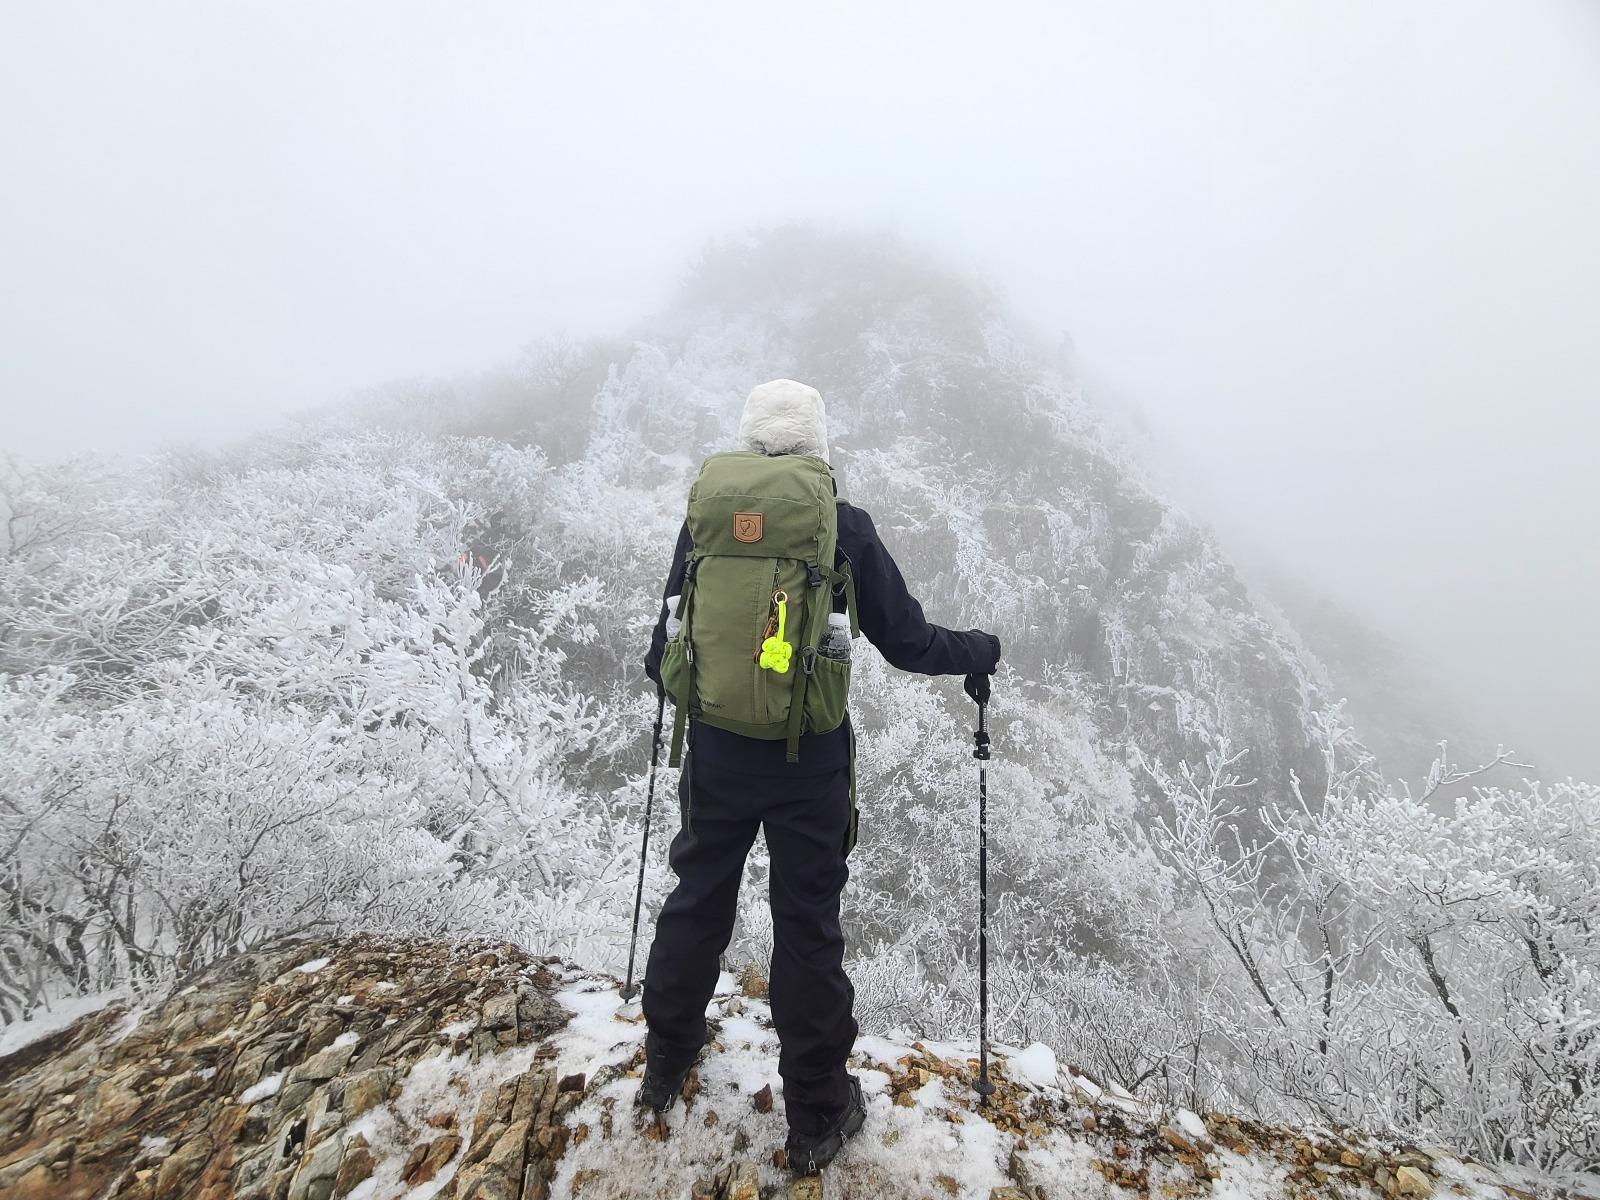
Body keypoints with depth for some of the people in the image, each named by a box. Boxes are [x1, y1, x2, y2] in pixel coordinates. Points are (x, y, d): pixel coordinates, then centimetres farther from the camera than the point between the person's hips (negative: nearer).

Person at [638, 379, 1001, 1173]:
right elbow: (907, 642, -6)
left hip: (717, 753, 3)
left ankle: (666, 1062, 43)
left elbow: (669, 646, 2)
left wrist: (663, 671, 26)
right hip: (811, 760, -2)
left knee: (697, 900, 22)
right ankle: (817, 1114, 30)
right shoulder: (845, 528, -11)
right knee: (808, 926, 12)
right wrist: (978, 651, 13)